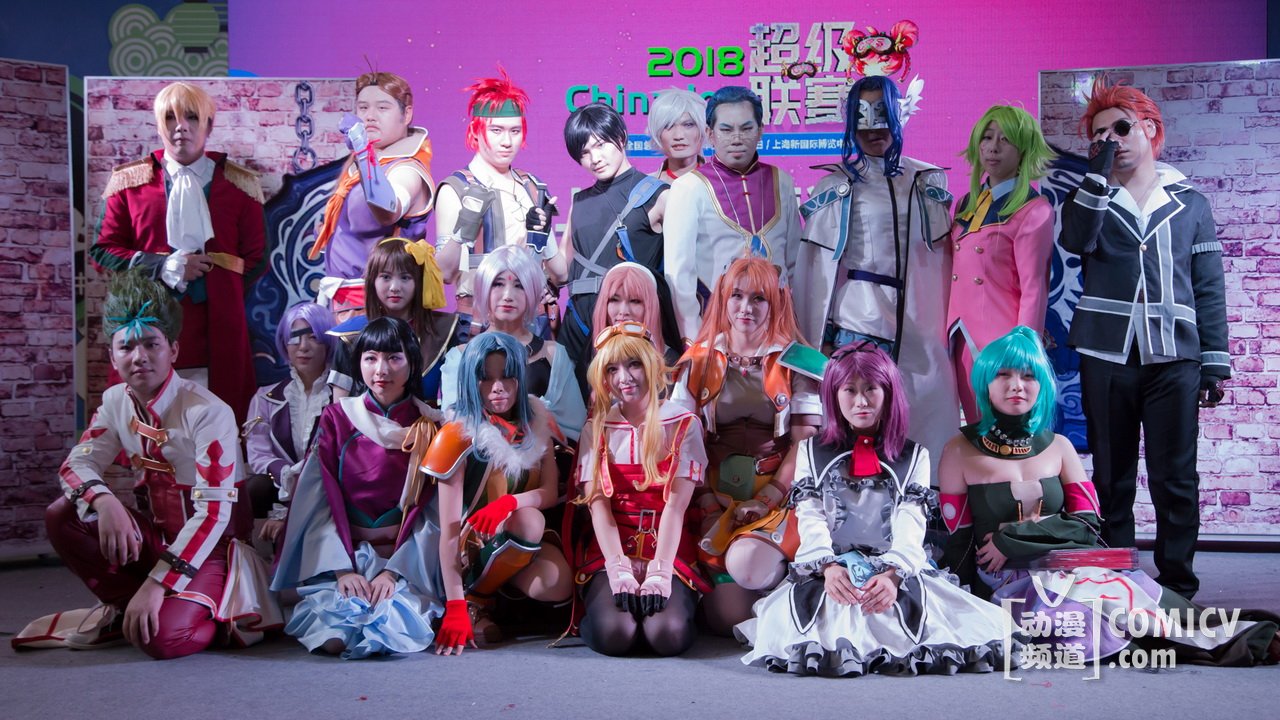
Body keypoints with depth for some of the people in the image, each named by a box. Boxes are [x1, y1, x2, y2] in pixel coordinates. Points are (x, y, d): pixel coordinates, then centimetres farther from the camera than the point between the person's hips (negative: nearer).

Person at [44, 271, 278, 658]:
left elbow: (214, 513, -24)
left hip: (209, 544, -6)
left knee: (163, 638, -30)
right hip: (154, 536, 6)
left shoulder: (208, 413, -22)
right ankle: (127, 607, -1)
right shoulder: (116, 402, 1)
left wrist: (158, 583, -29)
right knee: (62, 517, -16)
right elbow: (77, 463, -4)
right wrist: (103, 500, -28)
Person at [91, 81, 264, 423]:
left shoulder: (239, 185, 9)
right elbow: (102, 251, 9)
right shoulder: (129, 182, 10)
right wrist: (162, 266, -5)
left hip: (218, 335, 0)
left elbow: (256, 258, 10)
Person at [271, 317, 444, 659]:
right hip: (340, 555, 0)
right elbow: (320, 501, -2)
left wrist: (394, 570, -16)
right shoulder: (336, 418, 5)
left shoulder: (430, 426, 3)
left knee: (397, 628, -29)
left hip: (405, 557, 1)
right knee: (332, 637, -29)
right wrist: (342, 569, -15)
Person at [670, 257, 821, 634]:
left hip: (777, 490, -1)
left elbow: (806, 440, -2)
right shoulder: (701, 360, 9)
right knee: (728, 618, -18)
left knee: (747, 566, -31)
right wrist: (706, 500, -10)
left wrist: (768, 499, -13)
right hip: (716, 492, 1)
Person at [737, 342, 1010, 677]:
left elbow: (910, 526, 1)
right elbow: (810, 519, 4)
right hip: (830, 570, 0)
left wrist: (892, 574, -21)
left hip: (896, 571, 1)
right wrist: (828, 566, -18)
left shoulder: (914, 456, 16)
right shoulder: (811, 451, 19)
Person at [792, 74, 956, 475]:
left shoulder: (929, 182, 11)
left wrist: (948, 325, 7)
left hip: (919, 327, 2)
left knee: (923, 420, 0)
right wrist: (817, 339, 2)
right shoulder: (835, 187, 5)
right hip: (857, 325, -2)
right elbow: (815, 266, 4)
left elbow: (944, 259, 12)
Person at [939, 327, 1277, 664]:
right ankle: (1209, 641, -23)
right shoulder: (961, 450, 2)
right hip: (1008, 580, -3)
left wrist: (1016, 537, -10)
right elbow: (958, 540, 2)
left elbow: (1087, 524, 3)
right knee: (1110, 592, -29)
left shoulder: (1058, 447, 12)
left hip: (1067, 567, 4)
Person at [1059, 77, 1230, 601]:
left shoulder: (1190, 203, 12)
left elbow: (1210, 288, 10)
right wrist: (1099, 172, -13)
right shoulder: (1091, 197, 12)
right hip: (1106, 357, 0)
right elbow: (1076, 240, -12)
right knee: (1112, 478, 5)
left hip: (1174, 358, 0)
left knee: (1175, 480, -1)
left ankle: (1178, 585, 8)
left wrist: (1215, 362, 3)